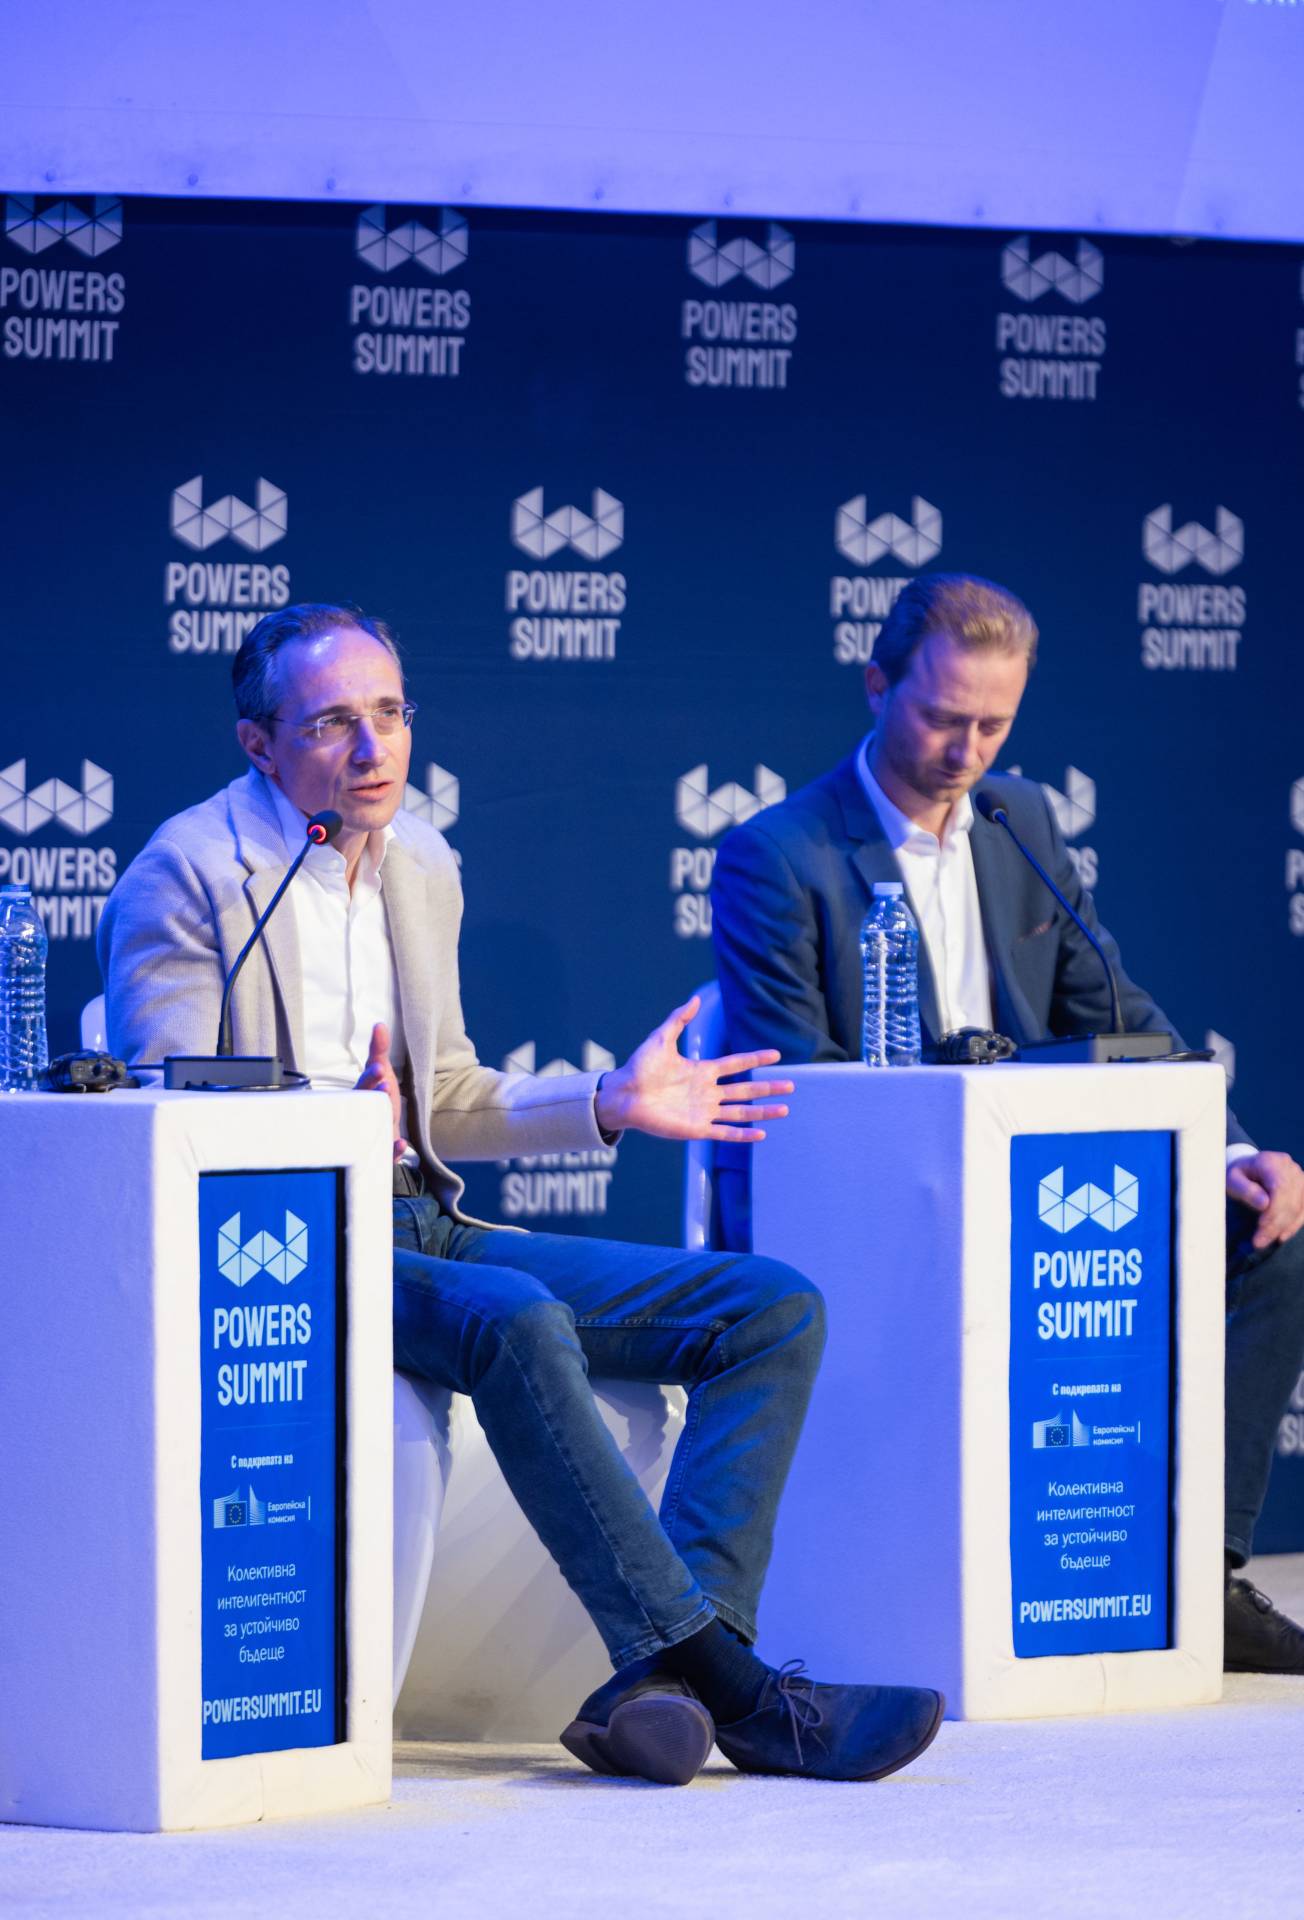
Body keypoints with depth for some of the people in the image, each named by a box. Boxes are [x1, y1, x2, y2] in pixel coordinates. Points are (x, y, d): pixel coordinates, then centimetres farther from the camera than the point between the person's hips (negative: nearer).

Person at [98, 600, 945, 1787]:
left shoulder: (423, 868, 18)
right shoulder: (185, 875, -5)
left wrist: (609, 1102, 11)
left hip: (425, 1227, 8)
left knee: (776, 1309, -8)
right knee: (515, 1321, -38)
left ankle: (660, 1681, -25)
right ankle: (731, 1688, -34)